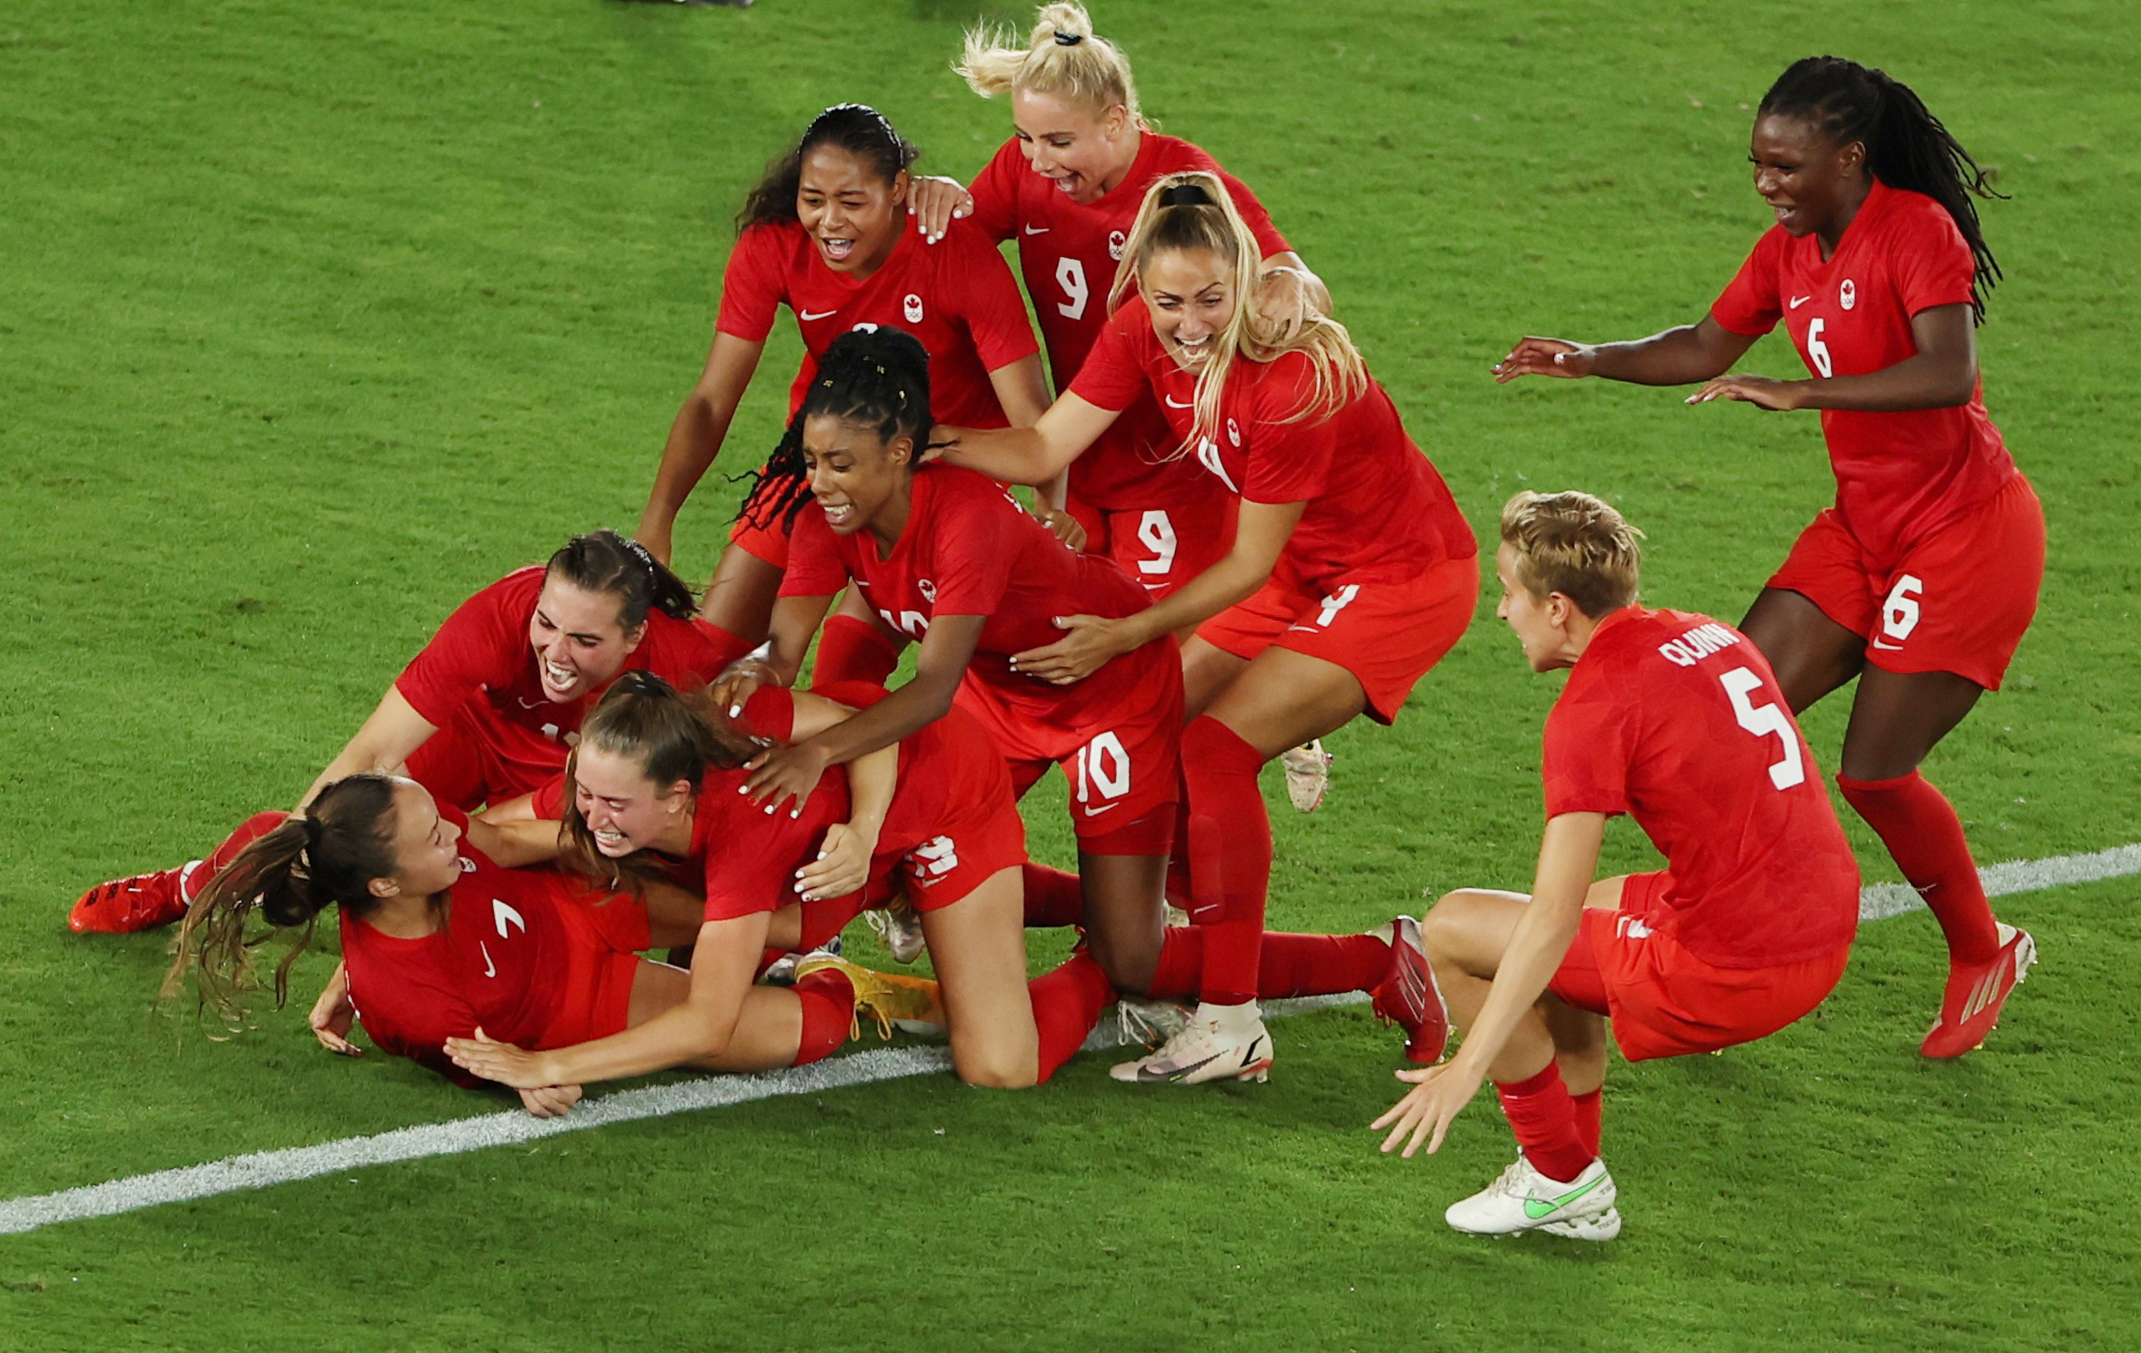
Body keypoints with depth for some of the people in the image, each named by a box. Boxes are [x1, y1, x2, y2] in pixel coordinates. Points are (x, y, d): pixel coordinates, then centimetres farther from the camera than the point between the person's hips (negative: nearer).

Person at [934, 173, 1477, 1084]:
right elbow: (1044, 448, -12)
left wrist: (1126, 635, -25)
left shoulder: (1297, 377, -32)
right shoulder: (1142, 337, -12)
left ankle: (1231, 1024, -14)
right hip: (1307, 564, 8)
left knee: (1217, 745, -18)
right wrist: (932, 439, -29)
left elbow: (1249, 566, -24)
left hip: (1404, 581, -8)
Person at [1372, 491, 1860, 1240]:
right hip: (1828, 936, 9)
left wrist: (1467, 1067, -19)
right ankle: (1570, 1176, 26)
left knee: (1453, 930, 3)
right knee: (1579, 919, 31)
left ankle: (1562, 1178, 12)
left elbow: (1553, 916, -20)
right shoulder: (1705, 636, 10)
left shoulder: (1594, 705, -14)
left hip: (1729, 970, -9)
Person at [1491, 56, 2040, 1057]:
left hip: (1967, 535, -8)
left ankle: (1983, 953, 17)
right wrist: (1591, 361, 2)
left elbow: (1947, 375, -33)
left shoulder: (1917, 231, -20)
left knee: (1874, 771, -7)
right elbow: (1705, 349, 17)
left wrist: (1799, 392, -37)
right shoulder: (1791, 247, 5)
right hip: (1865, 528, 8)